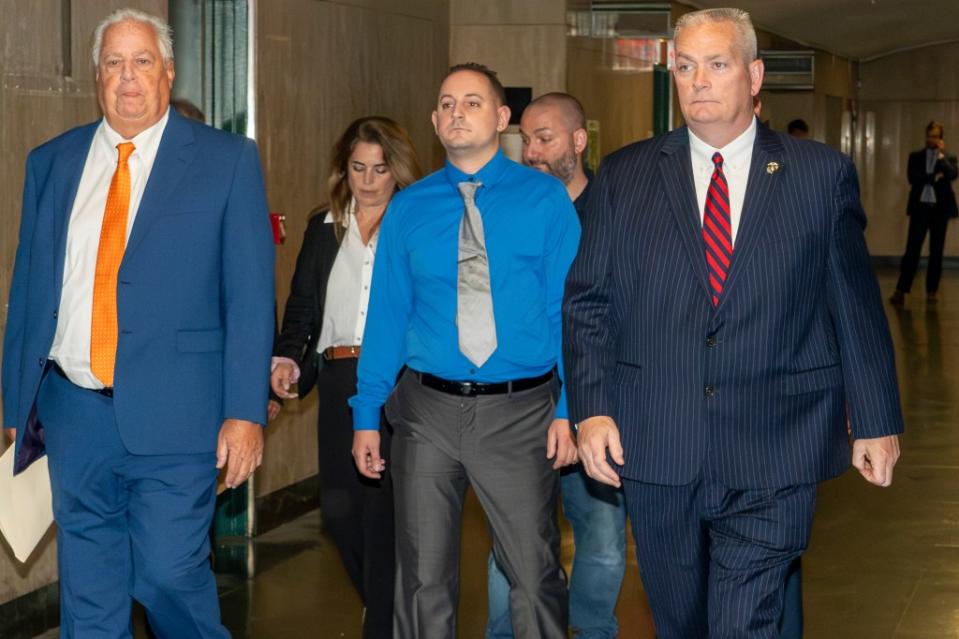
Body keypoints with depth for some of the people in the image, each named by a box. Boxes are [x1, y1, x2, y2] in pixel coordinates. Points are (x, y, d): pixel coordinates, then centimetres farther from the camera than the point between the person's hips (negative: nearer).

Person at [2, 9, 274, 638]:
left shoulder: (228, 159, 1)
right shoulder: (51, 162, 11)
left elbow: (251, 295, -3)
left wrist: (245, 411, -9)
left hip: (173, 414, -3)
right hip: (73, 411, 4)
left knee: (170, 572, -7)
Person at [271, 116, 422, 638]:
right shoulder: (323, 228, 15)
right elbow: (301, 305, 14)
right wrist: (287, 358, -2)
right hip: (340, 381, 4)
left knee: (385, 508, -5)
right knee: (339, 507, 5)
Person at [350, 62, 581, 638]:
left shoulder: (545, 199, 0)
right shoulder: (408, 209, 6)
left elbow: (568, 306, -4)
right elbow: (387, 313, 6)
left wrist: (568, 408, -12)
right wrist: (366, 415, 3)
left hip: (521, 413, -2)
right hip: (428, 410, 2)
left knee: (534, 574, 6)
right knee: (424, 577, 10)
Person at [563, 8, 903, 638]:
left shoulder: (823, 173, 3)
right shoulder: (625, 176, 6)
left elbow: (856, 305, 6)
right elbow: (587, 302, 6)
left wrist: (876, 421, 6)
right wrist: (592, 409, -5)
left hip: (772, 458, -2)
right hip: (656, 451, 2)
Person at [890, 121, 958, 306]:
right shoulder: (915, 156, 9)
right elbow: (913, 178, -7)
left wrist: (941, 154, -9)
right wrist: (934, 177, -13)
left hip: (940, 208, 1)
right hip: (920, 207, 0)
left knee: (936, 251, 5)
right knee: (912, 250, -5)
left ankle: (932, 290, 12)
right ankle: (901, 290, -8)